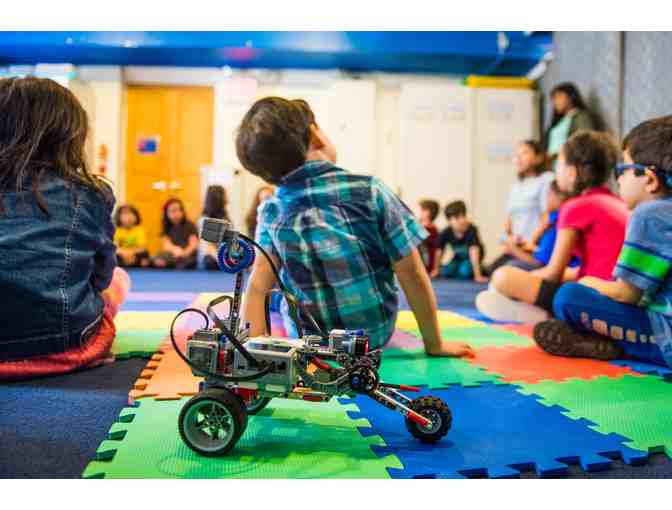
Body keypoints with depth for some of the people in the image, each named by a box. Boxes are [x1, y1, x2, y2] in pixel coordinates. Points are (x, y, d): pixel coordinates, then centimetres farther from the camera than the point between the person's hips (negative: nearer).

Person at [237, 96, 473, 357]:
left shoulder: (272, 211, -10)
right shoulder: (368, 190, -15)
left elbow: (257, 287, -15)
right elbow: (413, 275, -12)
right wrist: (435, 344, -3)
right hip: (373, 335, -2)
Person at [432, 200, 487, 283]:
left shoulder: (471, 230, -36)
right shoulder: (446, 233, -24)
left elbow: (474, 252, -42)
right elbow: (440, 251, -9)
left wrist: (477, 276, -46)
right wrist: (436, 269, 0)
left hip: (471, 257, -4)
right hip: (459, 257, 4)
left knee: (465, 272, -29)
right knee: (446, 272, -17)